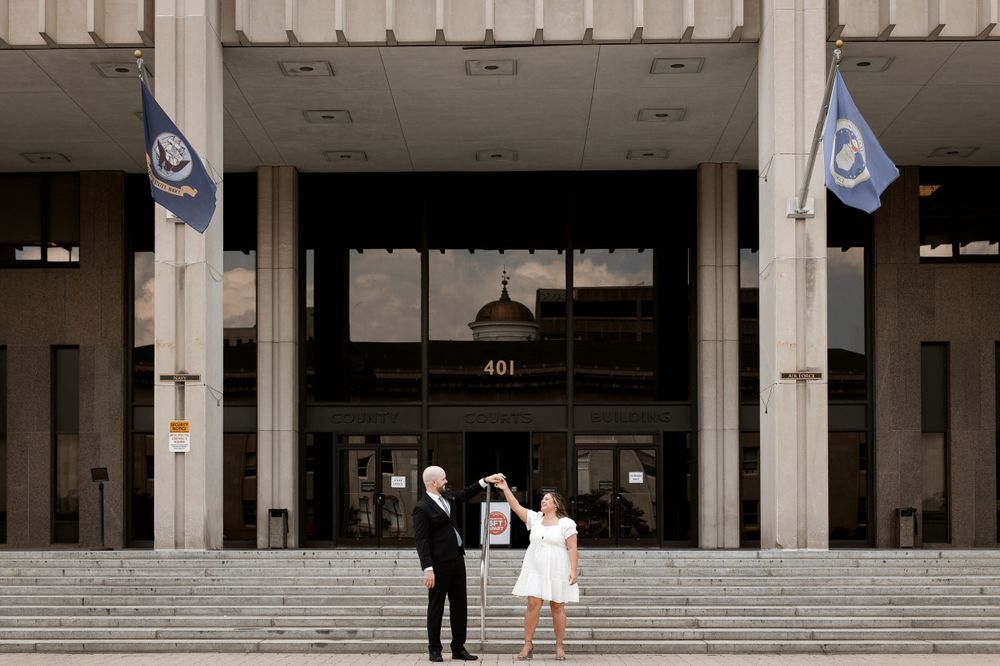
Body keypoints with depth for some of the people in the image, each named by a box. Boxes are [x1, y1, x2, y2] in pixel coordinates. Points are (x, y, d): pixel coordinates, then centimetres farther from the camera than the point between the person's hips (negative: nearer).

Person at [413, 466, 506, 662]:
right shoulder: (422, 508, -15)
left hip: (457, 559, 8)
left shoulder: (448, 496, 8)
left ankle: (458, 648, 17)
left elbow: (466, 494, 30)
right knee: (436, 607, 3)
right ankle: (434, 650, 11)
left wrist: (486, 481, 23)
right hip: (439, 564, -8)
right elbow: (421, 541, -17)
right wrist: (428, 569, -22)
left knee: (460, 606, 10)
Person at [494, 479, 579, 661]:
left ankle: (559, 646, 9)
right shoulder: (535, 518, 11)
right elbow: (516, 507, 6)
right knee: (533, 605, -4)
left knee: (557, 607, 2)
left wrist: (573, 570, -14)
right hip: (535, 570, 3)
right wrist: (505, 489, -3)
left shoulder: (566, 523, -3)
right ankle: (528, 645, -1)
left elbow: (572, 549, -7)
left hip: (557, 571, -3)